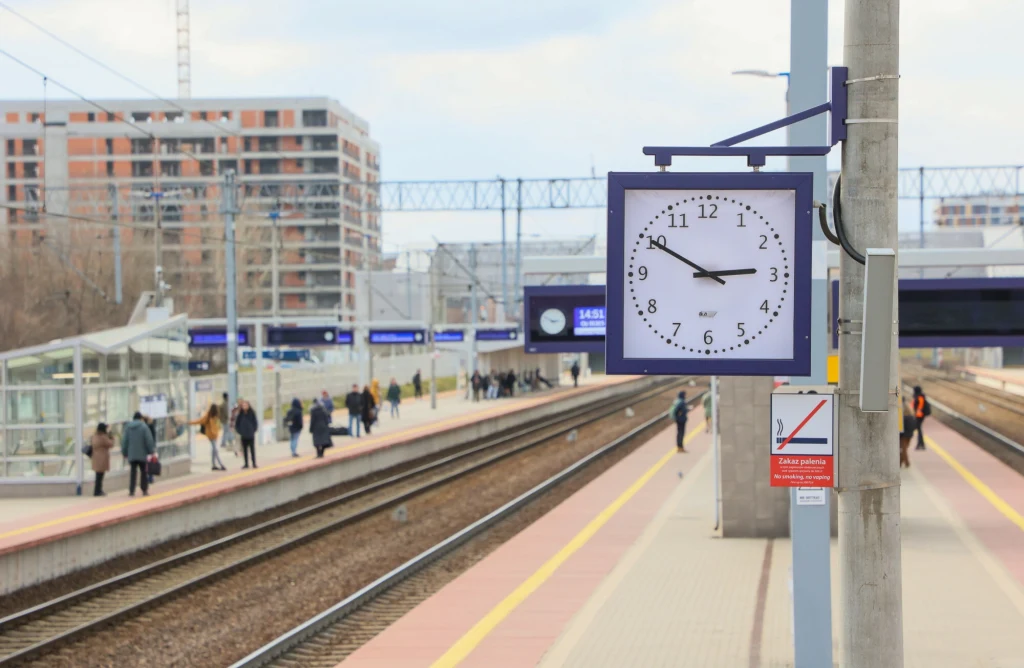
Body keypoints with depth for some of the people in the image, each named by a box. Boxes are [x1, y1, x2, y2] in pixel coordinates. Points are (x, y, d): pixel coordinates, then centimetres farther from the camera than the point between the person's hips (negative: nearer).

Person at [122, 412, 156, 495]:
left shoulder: (128, 427, 3)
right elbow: (149, 440, -9)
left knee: (133, 472, 7)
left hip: (131, 455, 3)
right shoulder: (144, 427, -7)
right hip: (142, 455, -3)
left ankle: (131, 491, 0)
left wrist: (124, 453, 16)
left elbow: (124, 441, 7)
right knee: (143, 472, 7)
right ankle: (144, 490, 7)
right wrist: (152, 451, 1)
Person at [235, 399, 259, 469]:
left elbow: (255, 422, 0)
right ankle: (246, 464, 14)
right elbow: (237, 423, 8)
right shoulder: (240, 414, 1)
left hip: (251, 435, -3)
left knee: (252, 449, 0)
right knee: (245, 450, 8)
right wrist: (239, 431, 1)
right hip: (243, 435, 3)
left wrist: (254, 430, -5)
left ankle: (254, 463, 4)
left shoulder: (252, 413, -4)